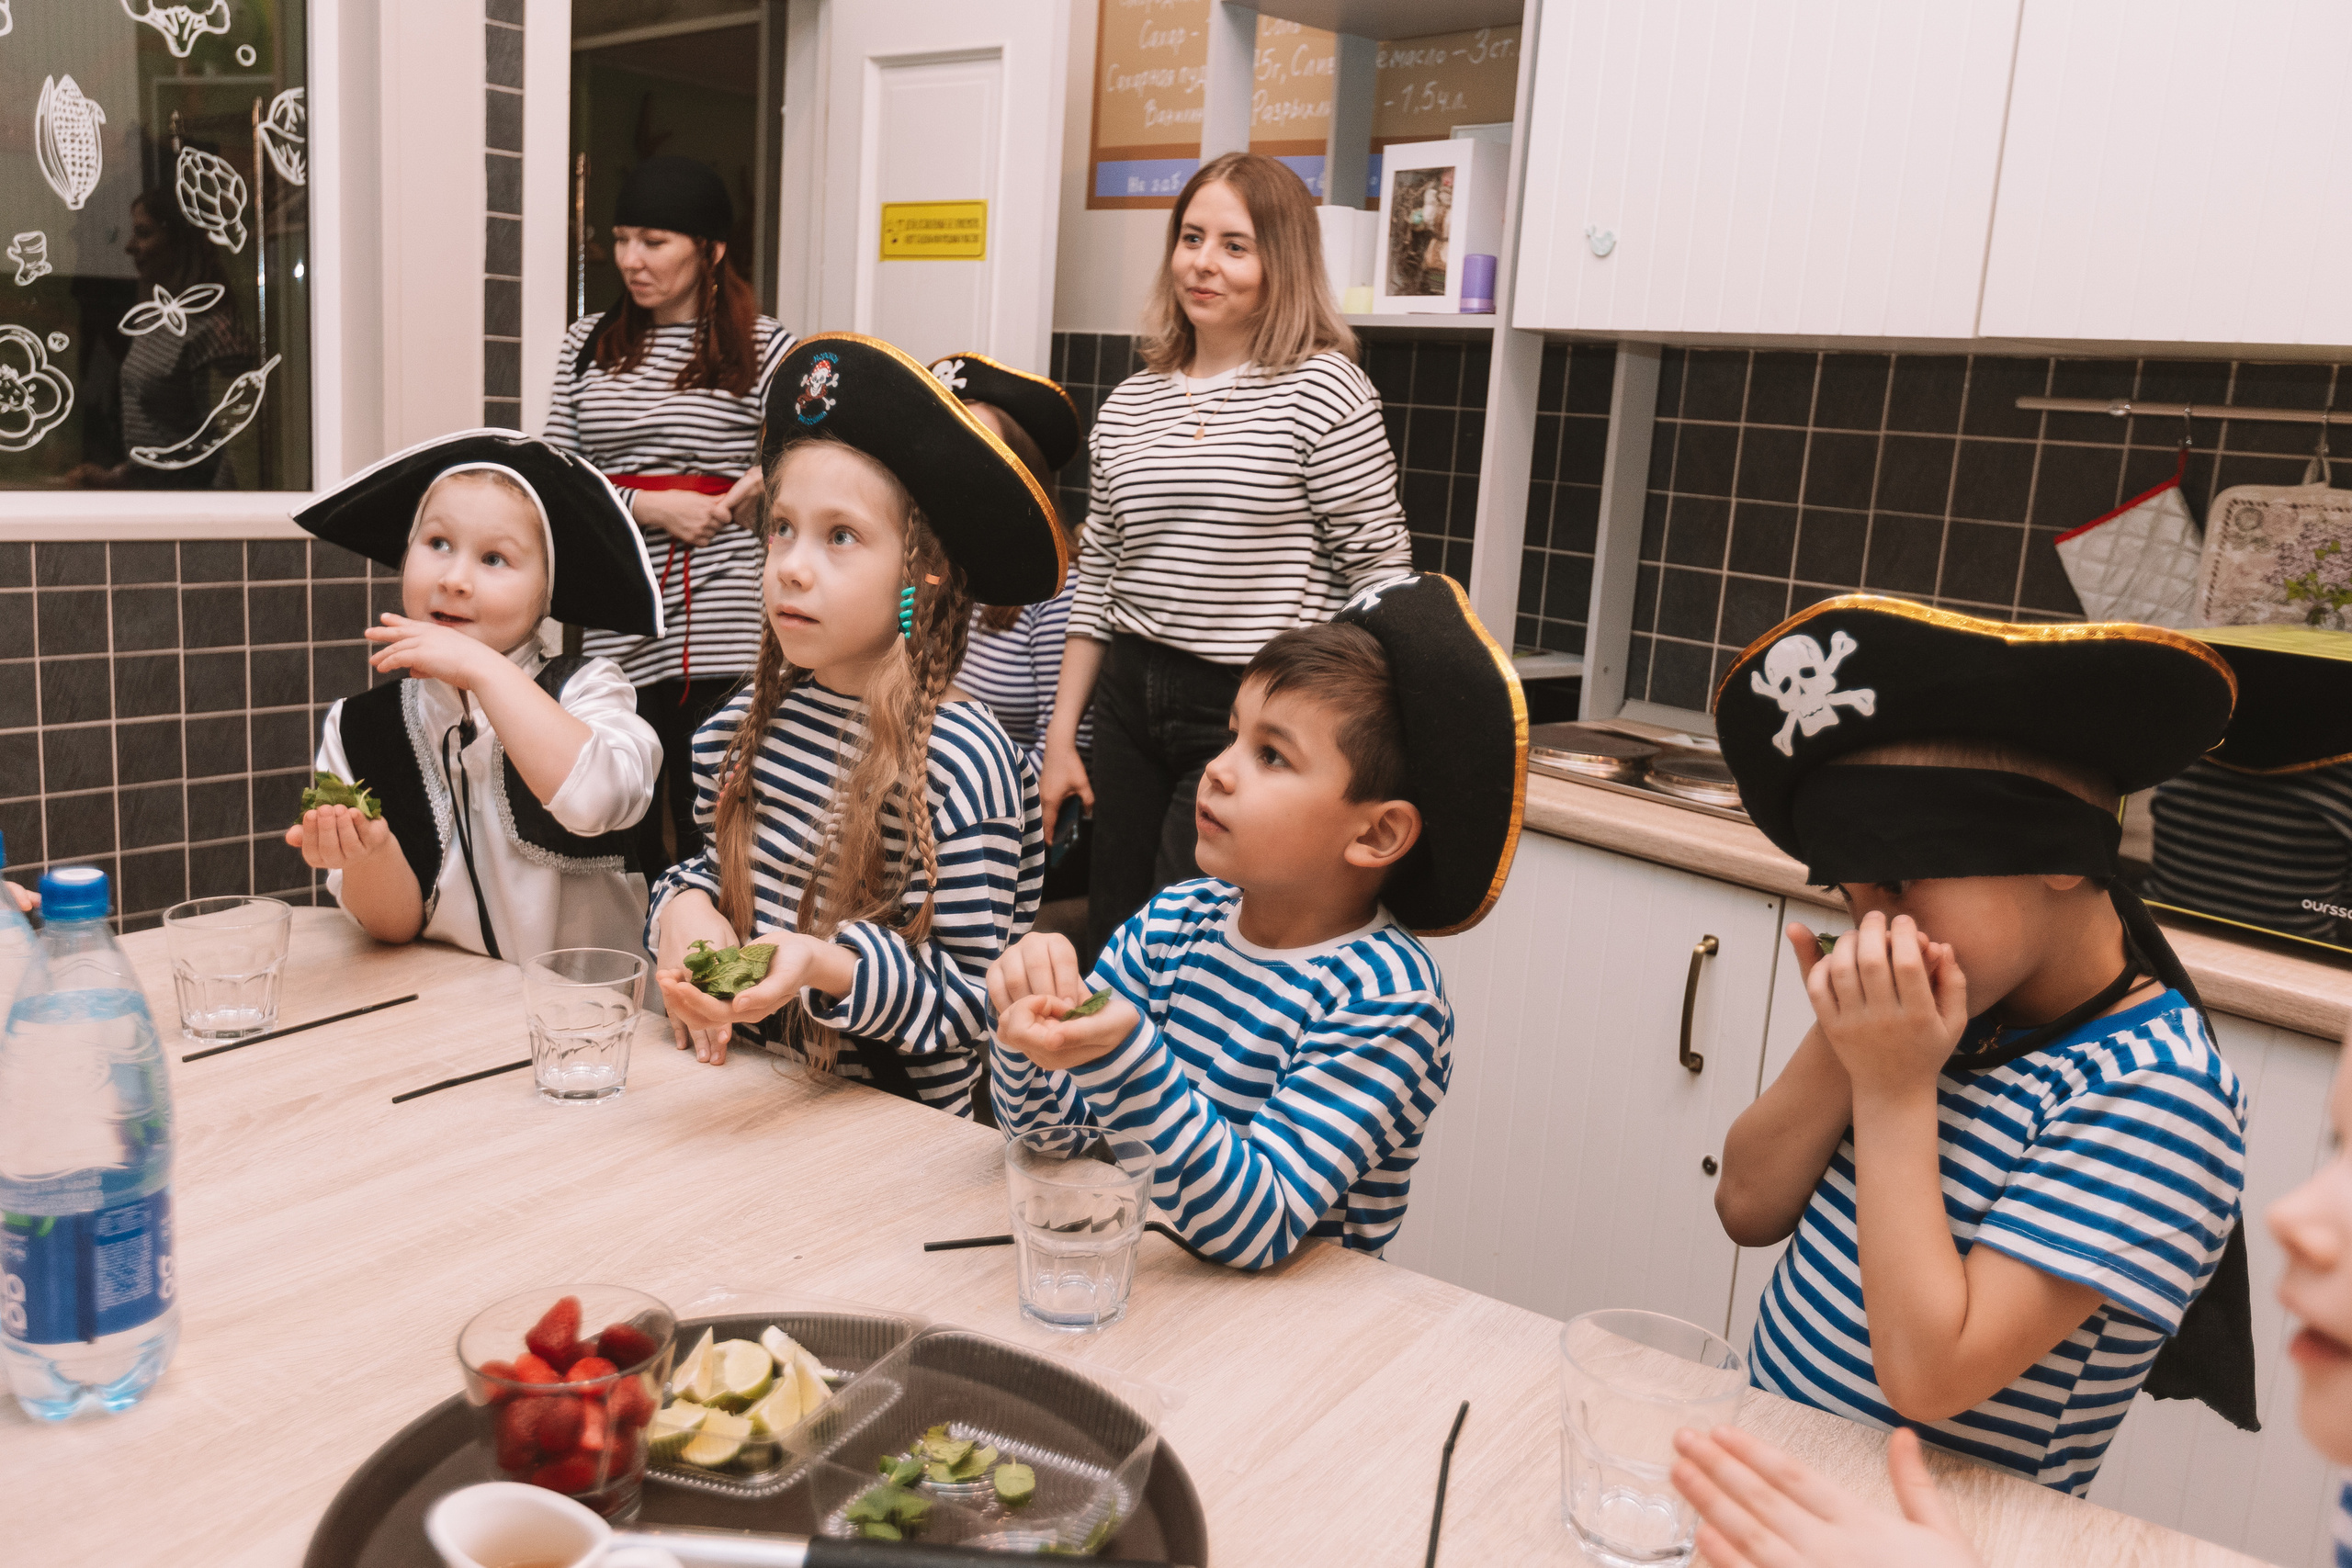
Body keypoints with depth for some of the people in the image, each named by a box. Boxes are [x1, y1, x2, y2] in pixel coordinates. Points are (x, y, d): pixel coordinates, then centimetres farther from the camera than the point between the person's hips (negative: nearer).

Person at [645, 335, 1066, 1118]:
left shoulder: (960, 764, -16)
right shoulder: (748, 722, 4)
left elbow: (969, 999, -14)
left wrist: (827, 965, -30)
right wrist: (683, 904, -1)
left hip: (889, 1114, -6)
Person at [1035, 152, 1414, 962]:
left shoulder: (1323, 391, -7)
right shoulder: (1128, 405, 11)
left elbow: (1381, 574, -9)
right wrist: (1061, 731, 14)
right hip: (1129, 704, 6)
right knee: (1108, 954, 11)